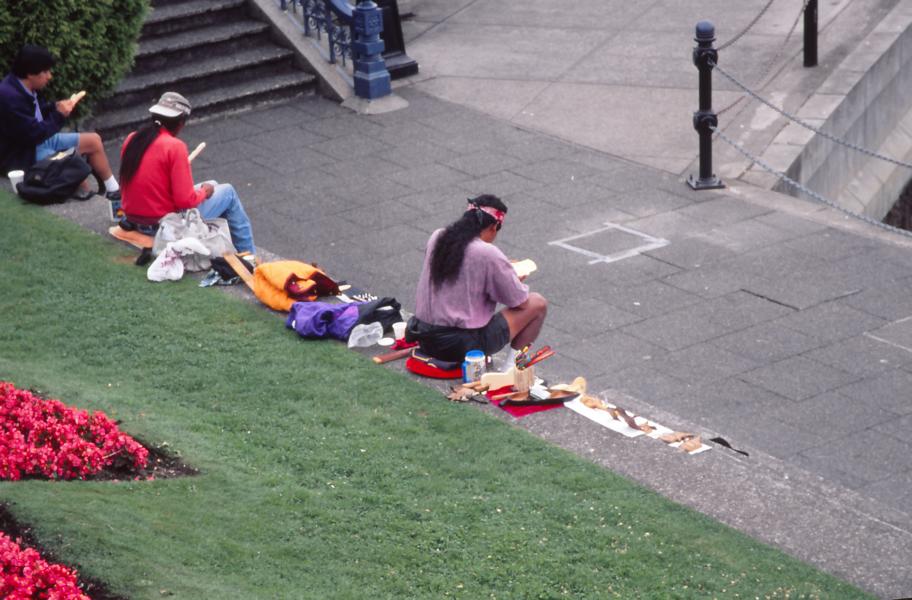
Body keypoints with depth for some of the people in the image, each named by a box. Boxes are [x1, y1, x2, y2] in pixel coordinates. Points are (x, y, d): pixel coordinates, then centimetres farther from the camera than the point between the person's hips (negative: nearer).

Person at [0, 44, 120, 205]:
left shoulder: (23, 86, -1)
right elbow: (34, 135, -28)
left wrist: (55, 107, -1)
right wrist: (59, 115, -18)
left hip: (39, 140, 10)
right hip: (22, 156, -10)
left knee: (93, 140, 6)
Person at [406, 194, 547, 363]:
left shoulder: (437, 237, 2)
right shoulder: (488, 254, -16)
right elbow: (520, 302, -7)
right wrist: (511, 277, 14)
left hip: (425, 340, 7)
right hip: (463, 347, -7)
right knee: (537, 303, 5)